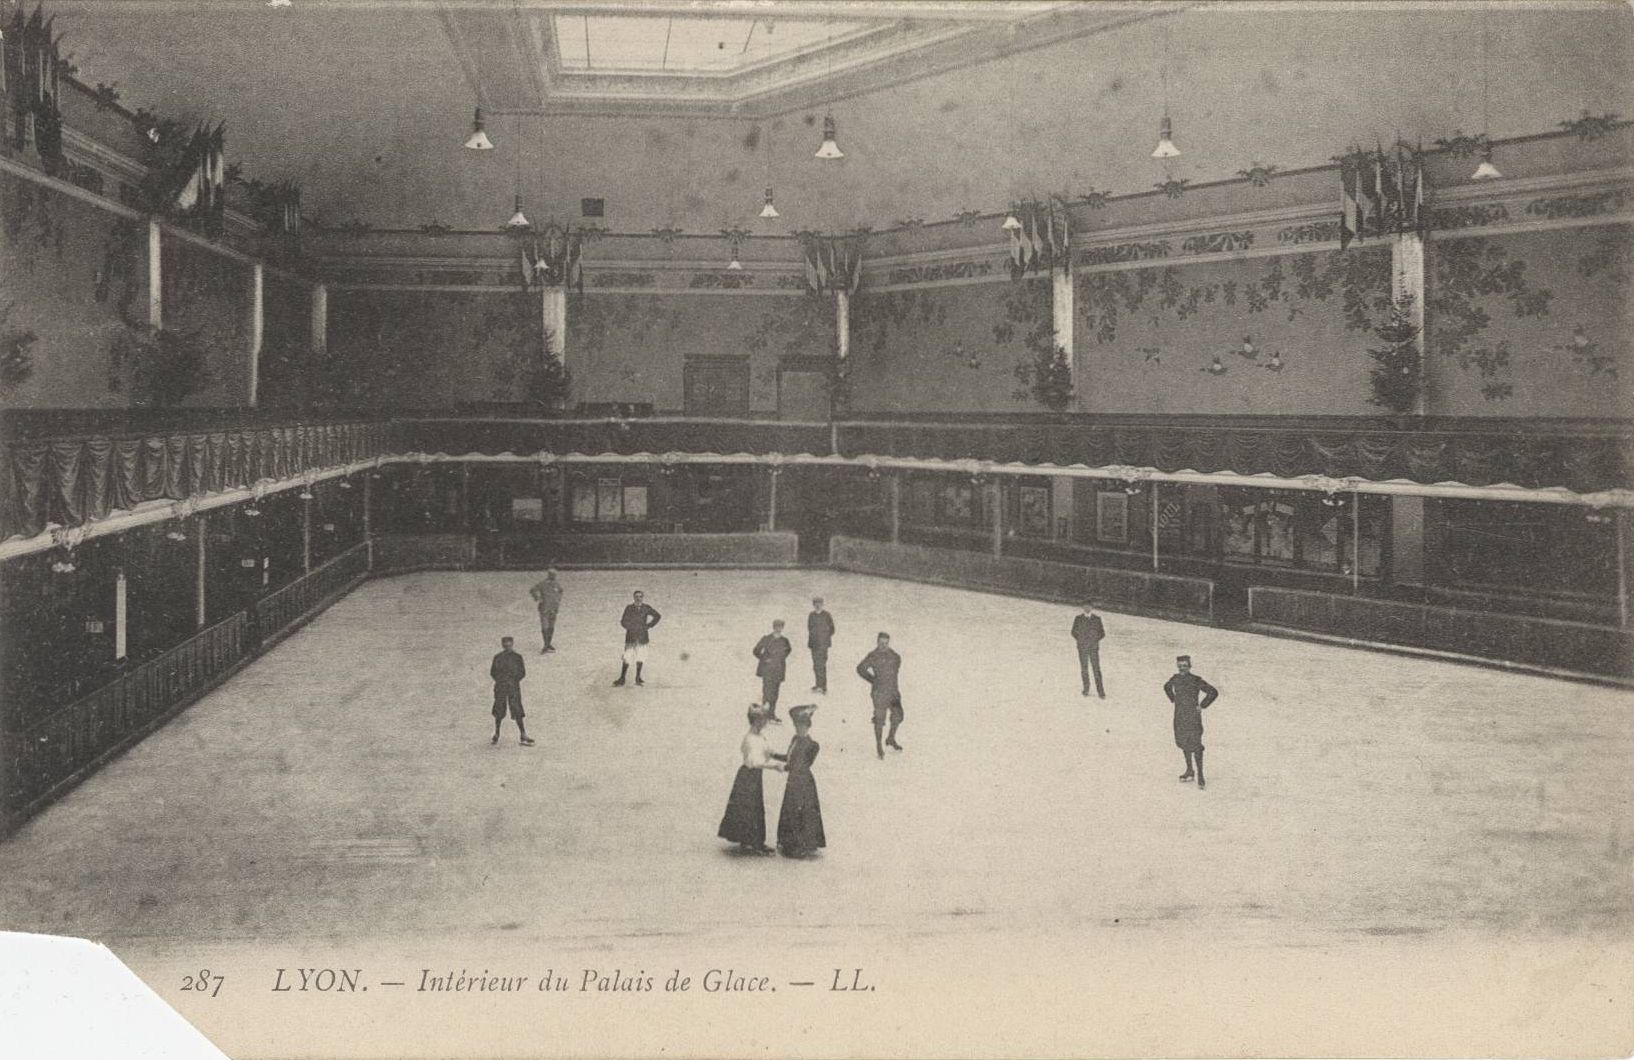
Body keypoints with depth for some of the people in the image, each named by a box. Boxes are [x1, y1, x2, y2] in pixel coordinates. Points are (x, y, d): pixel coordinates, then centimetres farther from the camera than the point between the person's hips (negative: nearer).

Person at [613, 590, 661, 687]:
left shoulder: (646, 608, 6)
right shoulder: (629, 608, 2)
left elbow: (657, 616, 13)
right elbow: (623, 621, 1)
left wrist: (648, 626, 5)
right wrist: (633, 628, -9)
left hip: (642, 637, 2)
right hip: (631, 637, -2)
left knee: (640, 657, 2)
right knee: (627, 658, -4)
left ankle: (638, 678, 11)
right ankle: (622, 678, -1)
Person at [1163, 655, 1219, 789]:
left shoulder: (1196, 680, -14)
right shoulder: (1176, 678, 2)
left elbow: (1213, 692, -14)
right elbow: (1166, 687, 25)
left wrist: (1202, 706, -12)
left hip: (1193, 717, -6)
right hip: (1180, 716, 6)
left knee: (1195, 745, -10)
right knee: (1183, 742, 17)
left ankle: (1200, 776, -7)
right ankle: (1189, 770, 34)